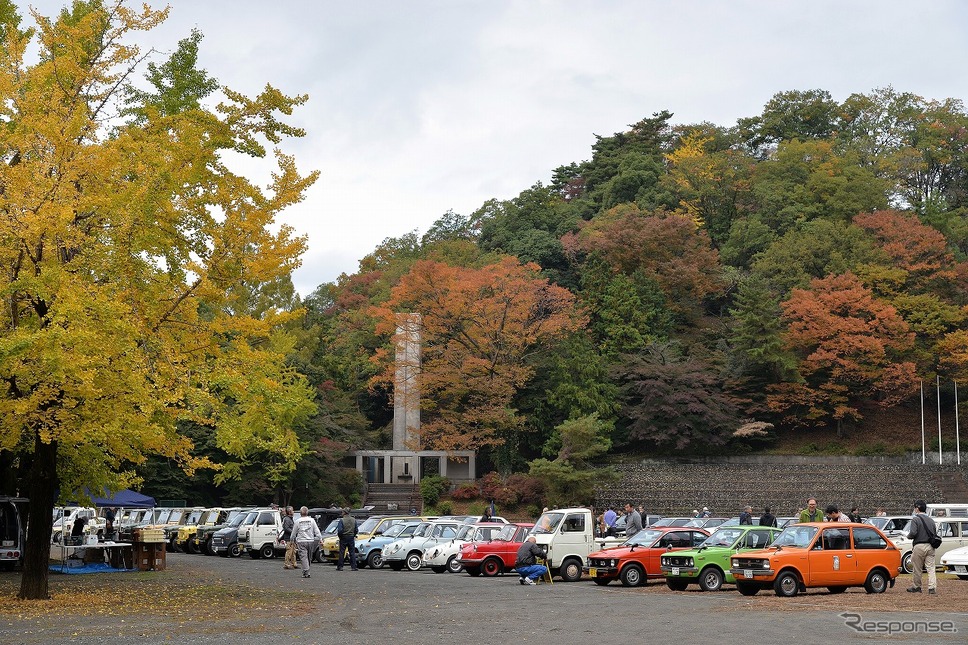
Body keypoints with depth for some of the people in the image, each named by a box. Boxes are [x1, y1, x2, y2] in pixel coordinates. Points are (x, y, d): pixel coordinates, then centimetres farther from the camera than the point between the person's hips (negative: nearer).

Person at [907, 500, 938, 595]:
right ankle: (932, 587, -8)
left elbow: (913, 533, -17)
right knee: (931, 568, 2)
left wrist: (908, 536, 3)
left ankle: (916, 587, 16)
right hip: (930, 547, 5)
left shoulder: (915, 519, -6)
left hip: (919, 546, -5)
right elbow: (935, 534, 12)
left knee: (917, 569, 7)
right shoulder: (931, 520, 13)